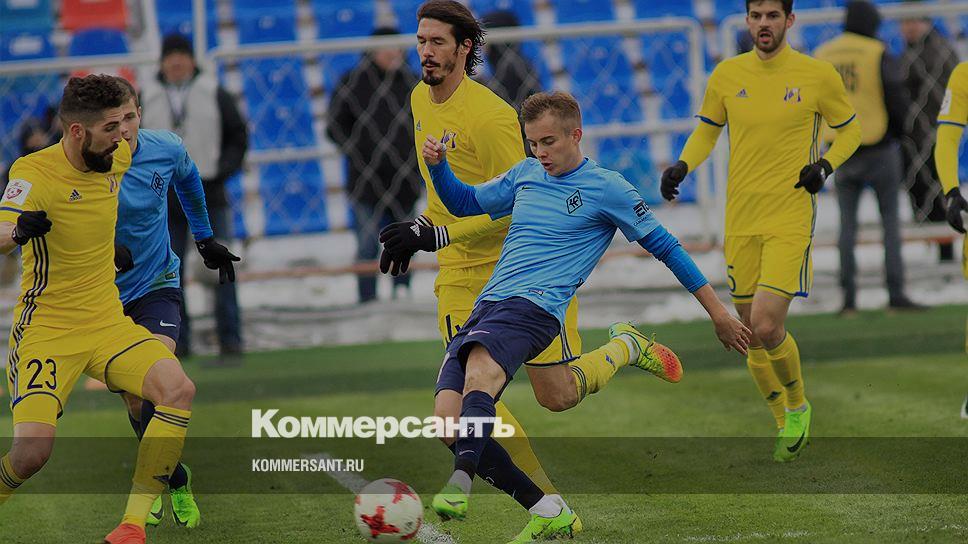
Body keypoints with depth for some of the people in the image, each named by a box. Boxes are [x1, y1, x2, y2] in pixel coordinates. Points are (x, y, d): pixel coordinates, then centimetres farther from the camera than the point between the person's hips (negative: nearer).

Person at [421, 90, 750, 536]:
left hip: (535, 304, -6)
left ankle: (460, 482, -56)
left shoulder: (606, 188, 4)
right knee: (449, 421, -11)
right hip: (486, 307, 6)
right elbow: (464, 203, 34)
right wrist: (437, 165, 13)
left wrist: (718, 313, 10)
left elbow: (664, 246, 9)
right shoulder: (525, 175, 21)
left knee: (479, 369, -37)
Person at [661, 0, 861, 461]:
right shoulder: (727, 75, 5)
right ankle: (788, 425, 27)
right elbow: (707, 129, 18)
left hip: (790, 219, -4)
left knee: (767, 327, -17)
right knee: (752, 333, 6)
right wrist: (682, 165, 0)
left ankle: (798, 407, 10)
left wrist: (825, 164, -9)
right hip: (741, 220, 4)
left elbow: (850, 129, 10)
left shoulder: (818, 76, -3)